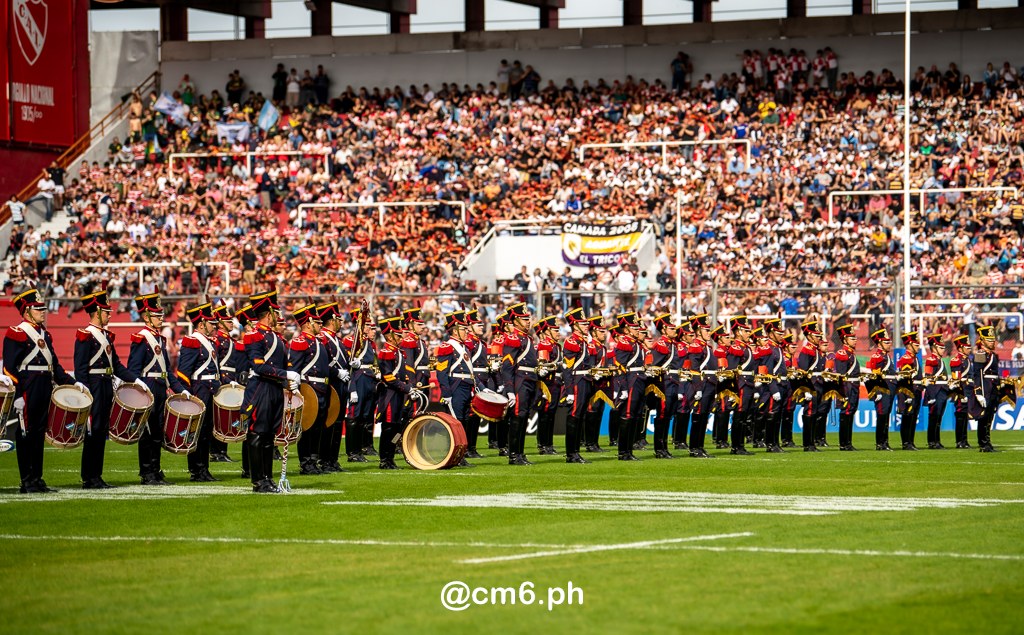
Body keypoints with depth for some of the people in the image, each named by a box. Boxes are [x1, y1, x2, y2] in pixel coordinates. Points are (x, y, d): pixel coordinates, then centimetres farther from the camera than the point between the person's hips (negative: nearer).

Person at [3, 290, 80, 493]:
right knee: (26, 434, -3)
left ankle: (37, 479, 14)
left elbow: (54, 364, 23)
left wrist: (73, 383, 15)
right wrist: (17, 395, -19)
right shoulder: (16, 333, -8)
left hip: (44, 391, 8)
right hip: (28, 390, -8)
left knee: (39, 433, 10)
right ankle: (27, 482, 0)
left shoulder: (44, 334, 17)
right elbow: (9, 368, -13)